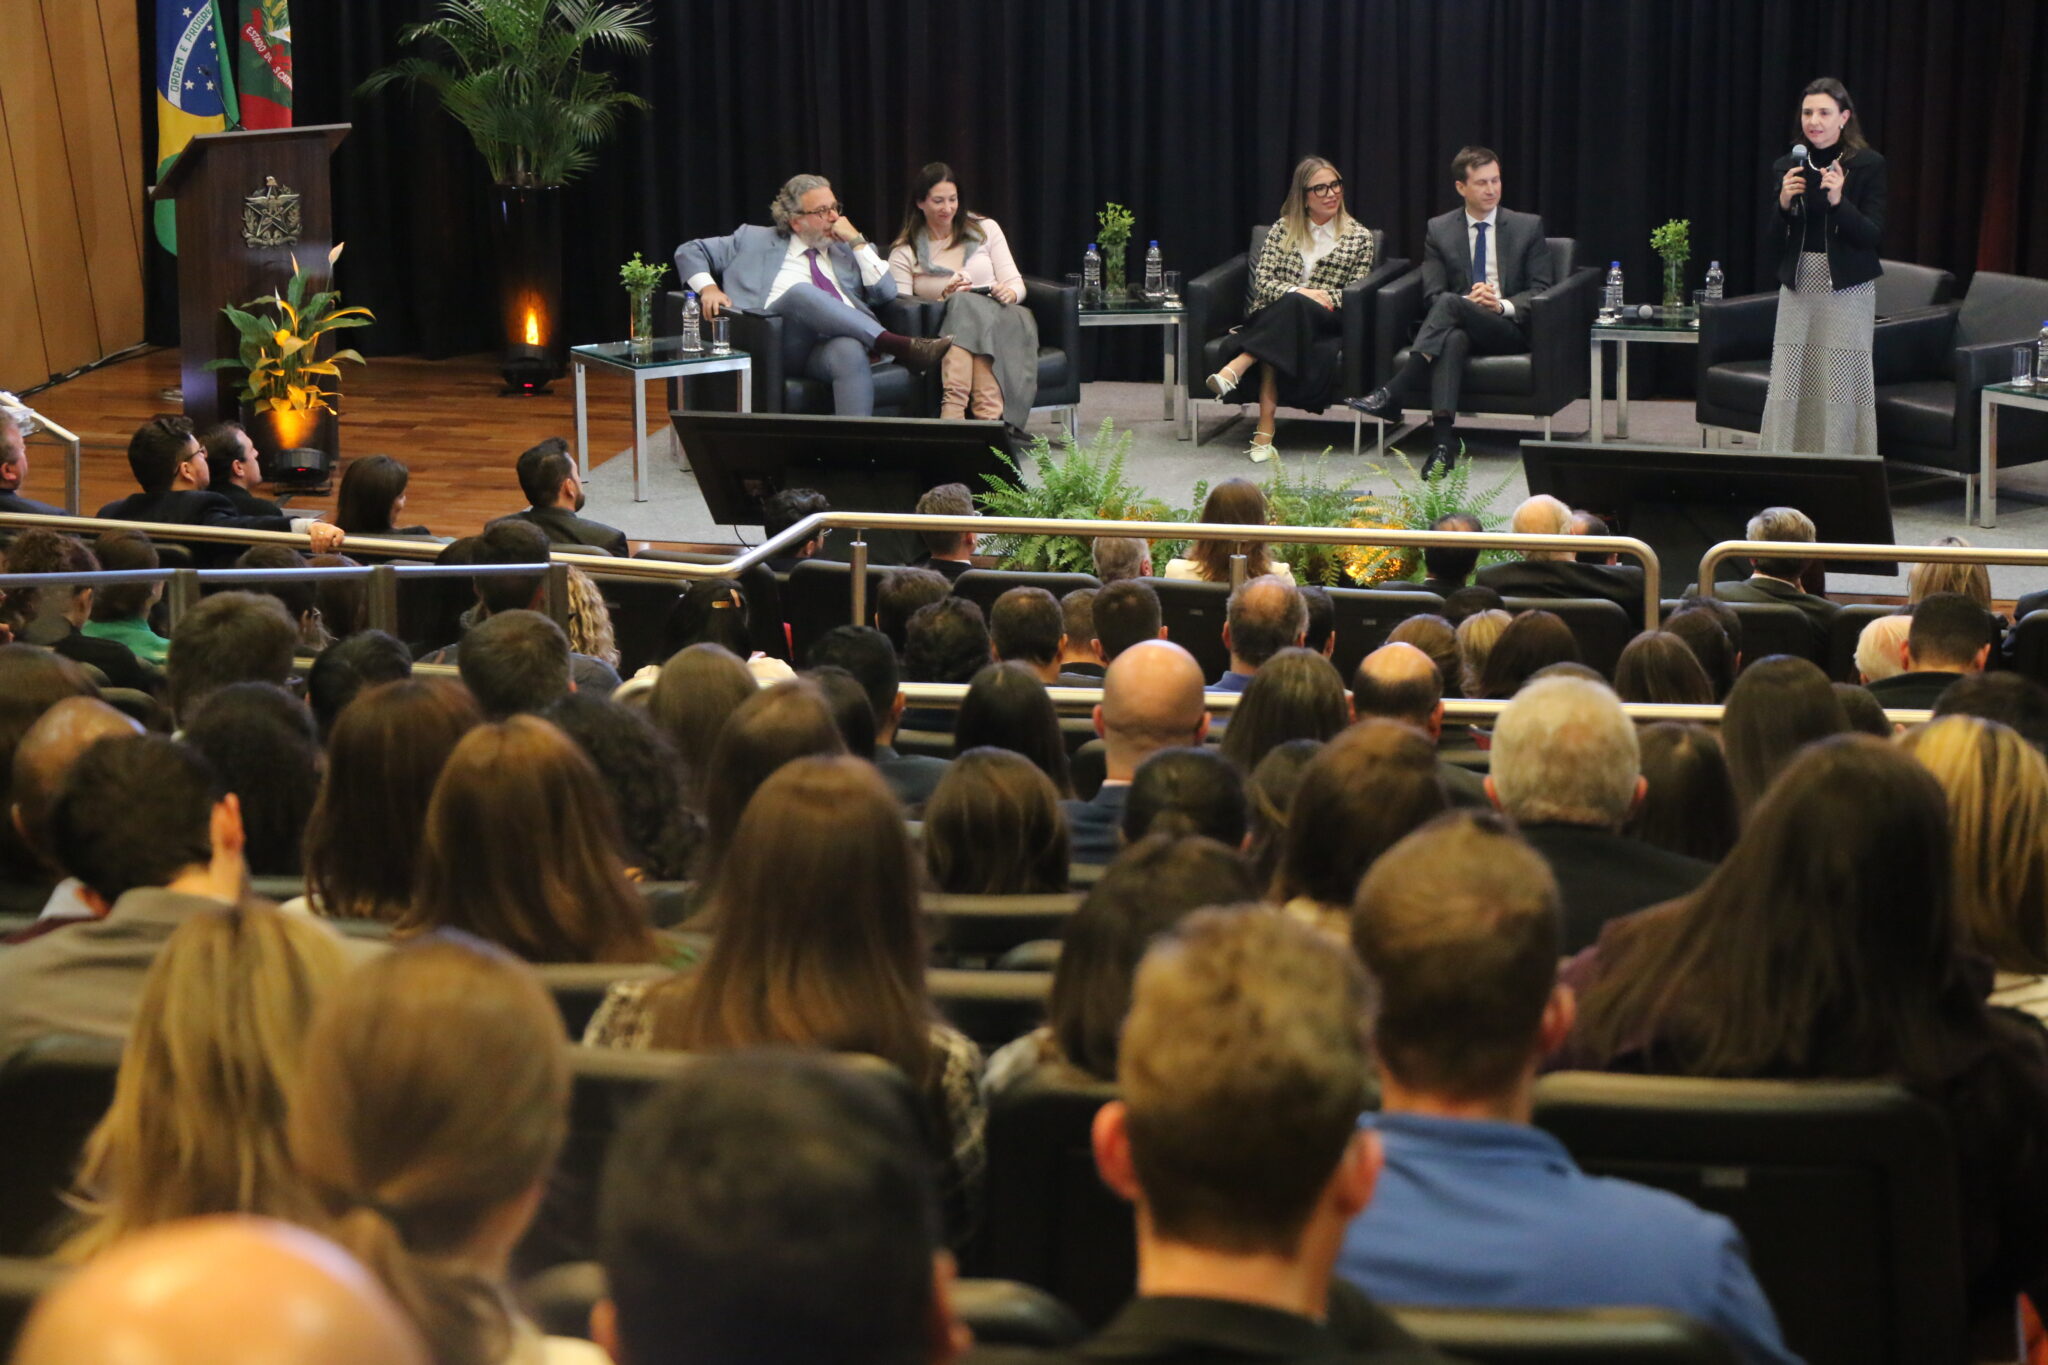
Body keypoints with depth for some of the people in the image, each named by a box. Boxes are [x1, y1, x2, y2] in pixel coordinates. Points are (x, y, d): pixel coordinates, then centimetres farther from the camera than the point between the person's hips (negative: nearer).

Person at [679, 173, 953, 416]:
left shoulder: (847, 251, 27)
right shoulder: (754, 240, 22)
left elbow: (886, 293, 14)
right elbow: (689, 251, 23)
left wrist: (857, 242, 10)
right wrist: (708, 288, 3)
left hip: (838, 341, 1)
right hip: (782, 343, -1)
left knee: (850, 351, -39)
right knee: (801, 291, -34)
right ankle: (900, 346, -41)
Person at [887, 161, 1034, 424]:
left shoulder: (984, 229, 16)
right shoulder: (904, 252, 10)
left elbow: (1016, 284, 12)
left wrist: (1009, 293, -12)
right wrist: (944, 300, -17)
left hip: (999, 322, 1)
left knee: (965, 305, -34)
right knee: (962, 303, -36)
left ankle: (954, 411, -53)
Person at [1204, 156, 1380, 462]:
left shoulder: (1359, 237, 12)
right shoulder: (1283, 229, 14)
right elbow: (1262, 282, 4)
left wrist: (1313, 298, -12)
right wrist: (1299, 292, -16)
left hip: (1324, 321, 0)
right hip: (1274, 317, 0)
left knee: (1294, 308, -35)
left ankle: (1236, 368, -49)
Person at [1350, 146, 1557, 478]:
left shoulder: (1528, 227, 11)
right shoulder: (1439, 230, 14)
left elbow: (1542, 290, 5)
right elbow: (1432, 294, 6)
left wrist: (1503, 305, -14)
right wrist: (1468, 300, -16)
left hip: (1511, 329, -1)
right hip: (1460, 326, 1)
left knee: (1450, 303, -32)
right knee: (1452, 339, -39)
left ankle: (1393, 396, -38)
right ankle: (1443, 441, -53)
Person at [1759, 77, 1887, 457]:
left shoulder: (1868, 166, -3)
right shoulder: (1786, 167, 7)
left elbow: (1874, 236, -8)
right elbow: (1773, 242, 6)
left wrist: (1838, 201, -21)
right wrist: (1784, 203, -12)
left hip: (1847, 288, -3)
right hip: (1797, 287, 3)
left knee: (1842, 386, -5)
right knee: (1789, 385, 0)